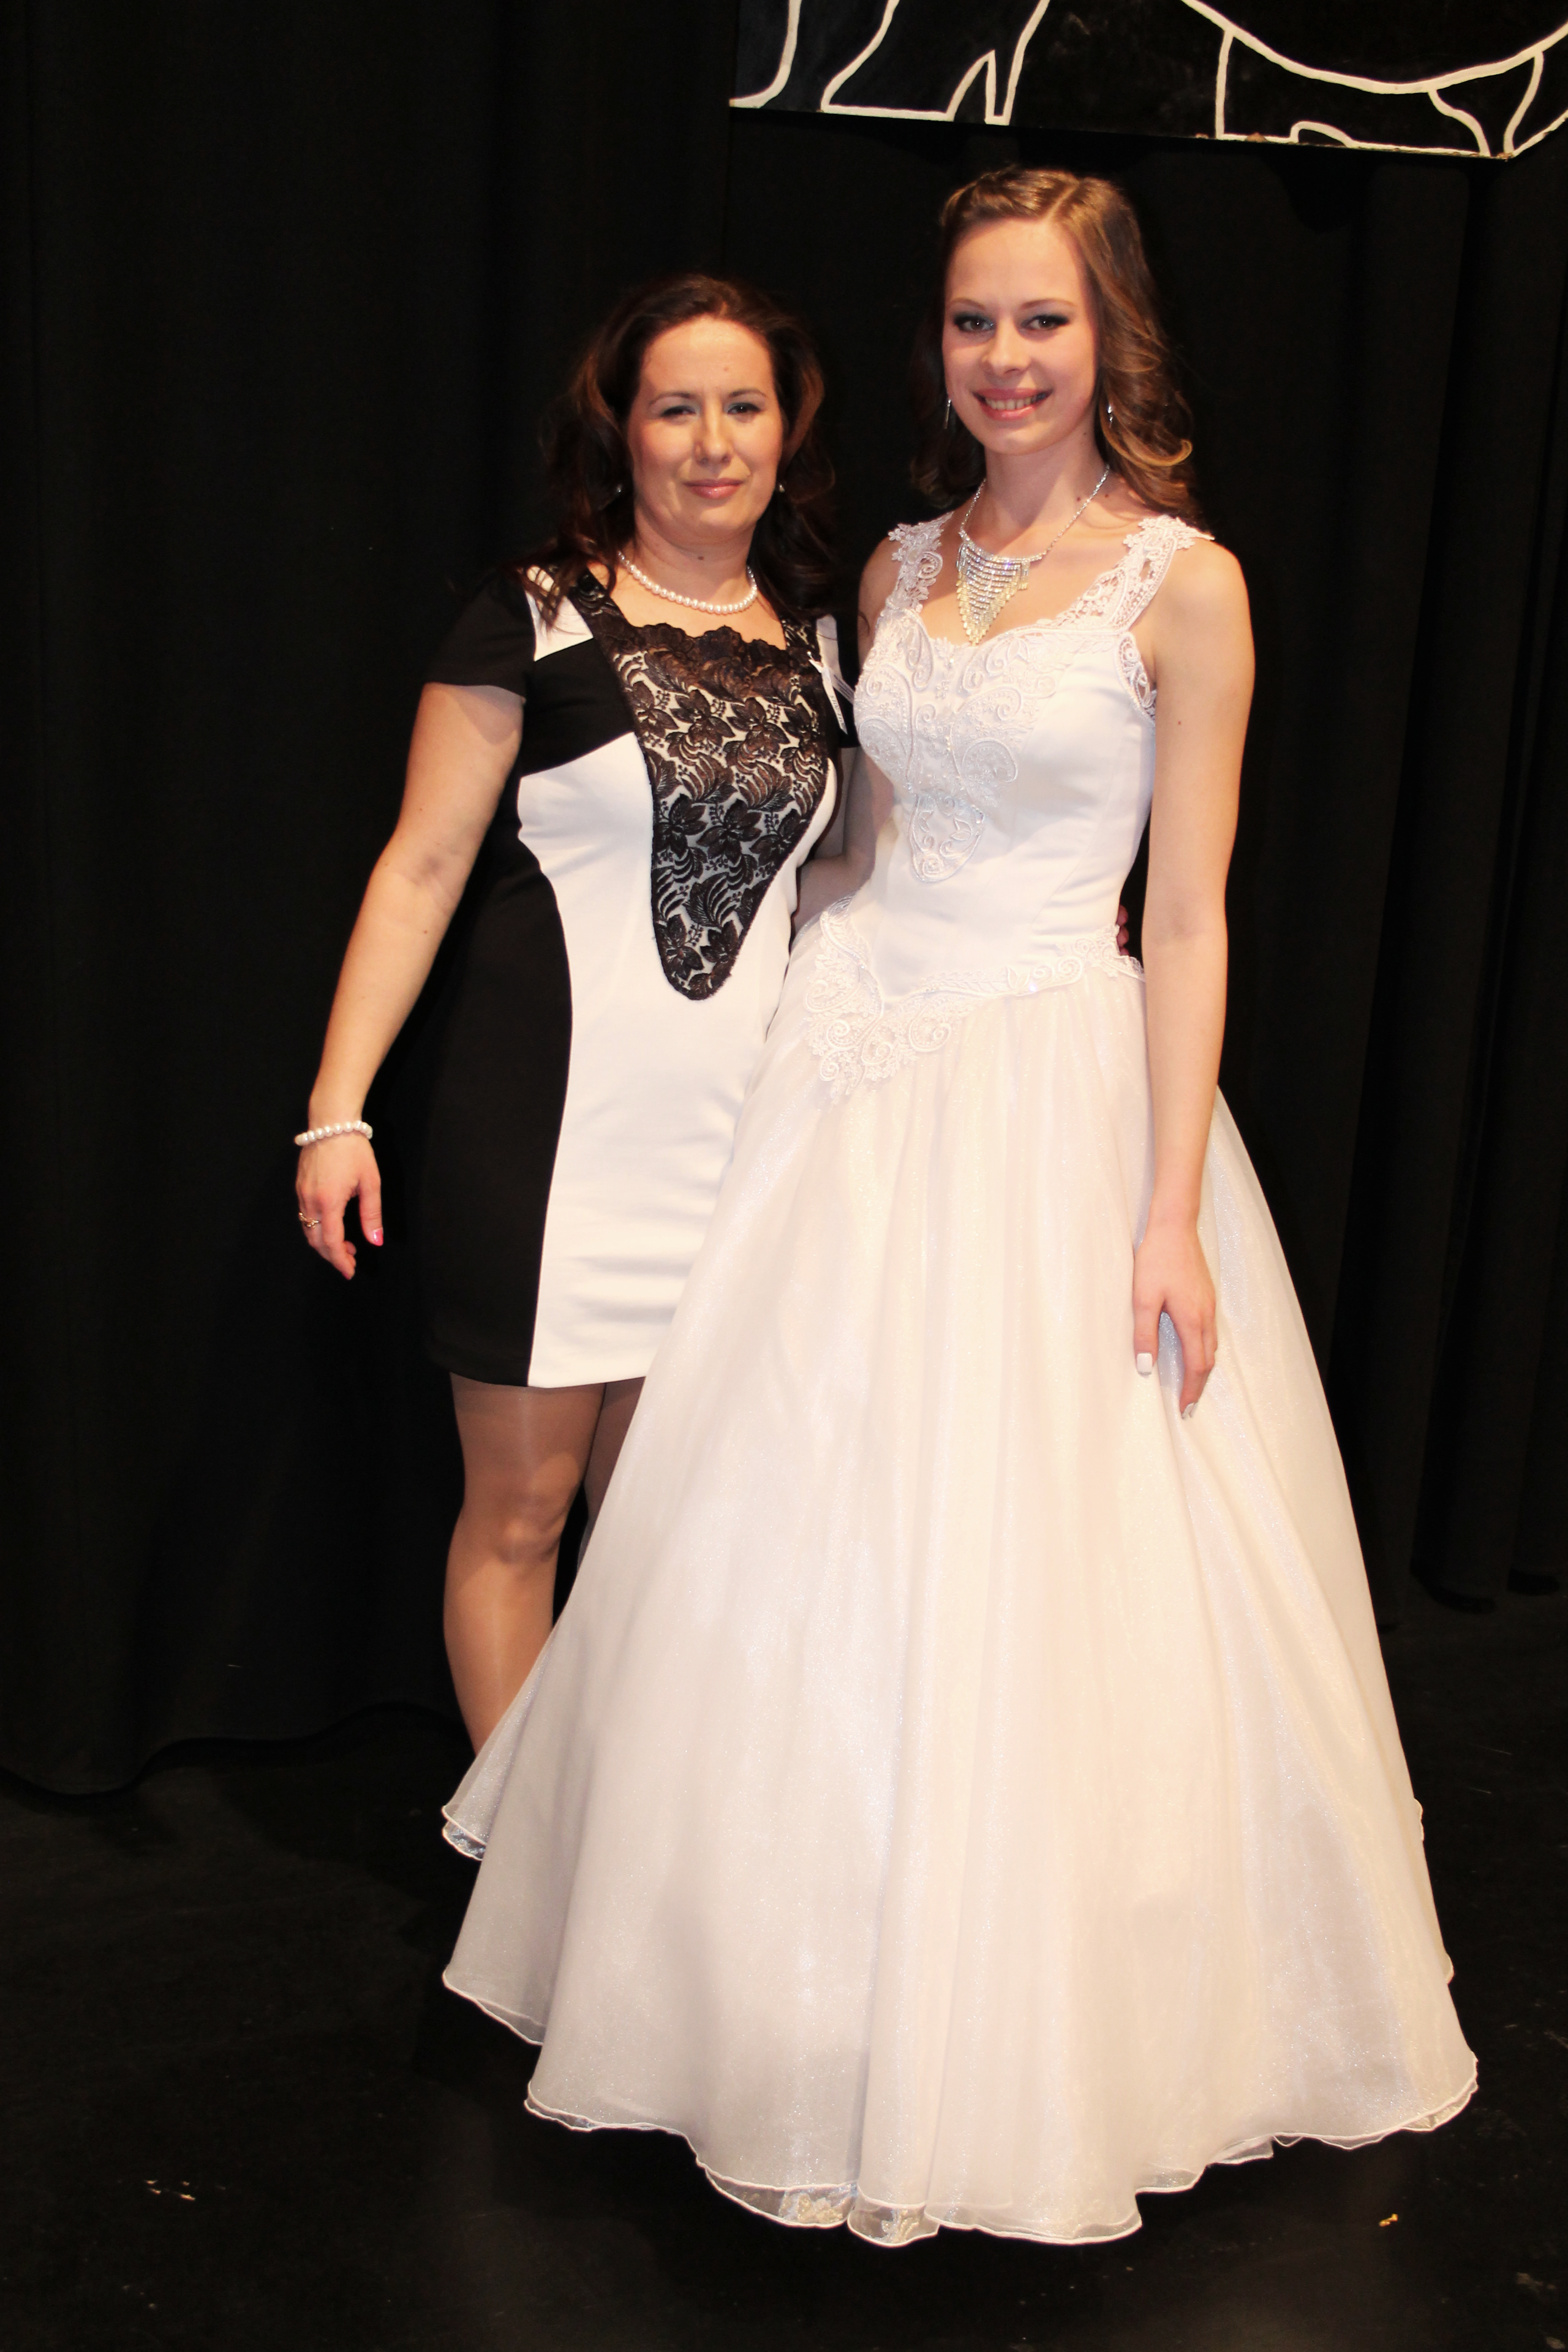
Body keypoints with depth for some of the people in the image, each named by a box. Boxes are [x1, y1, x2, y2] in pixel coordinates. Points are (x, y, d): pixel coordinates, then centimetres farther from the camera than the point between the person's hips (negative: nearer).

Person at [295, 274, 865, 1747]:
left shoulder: (813, 646, 10)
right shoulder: (537, 620, -4)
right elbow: (422, 865, -6)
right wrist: (338, 1110, -11)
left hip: (733, 1130, 4)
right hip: (553, 1116, -4)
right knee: (520, 1510, 4)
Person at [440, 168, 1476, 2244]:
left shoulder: (1182, 583, -5)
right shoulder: (900, 569, 11)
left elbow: (1190, 914, -8)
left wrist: (1174, 1209, -13)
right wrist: (826, 1037, 14)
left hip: (1054, 1092, -5)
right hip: (865, 1064, 5)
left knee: (1036, 1571, 0)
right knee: (807, 1545, 10)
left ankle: (1023, 2036, 22)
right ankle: (825, 1996, 31)